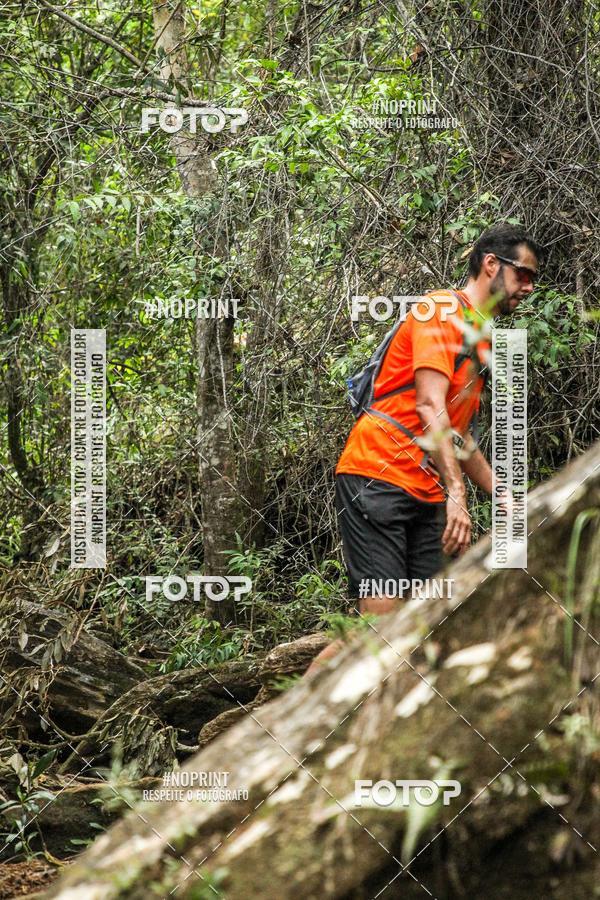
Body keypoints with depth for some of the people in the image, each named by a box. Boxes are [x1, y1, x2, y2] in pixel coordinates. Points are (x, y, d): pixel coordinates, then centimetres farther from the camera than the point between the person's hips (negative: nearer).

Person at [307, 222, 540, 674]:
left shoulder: (481, 341, 22)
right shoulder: (443, 310, -7)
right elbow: (431, 407, -19)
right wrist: (456, 494, -27)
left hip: (426, 495, 9)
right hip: (378, 479, -9)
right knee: (382, 617, -18)